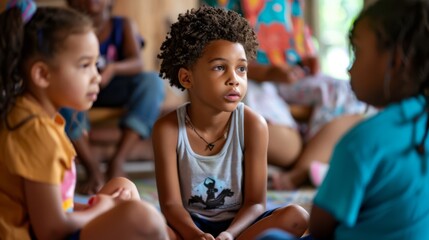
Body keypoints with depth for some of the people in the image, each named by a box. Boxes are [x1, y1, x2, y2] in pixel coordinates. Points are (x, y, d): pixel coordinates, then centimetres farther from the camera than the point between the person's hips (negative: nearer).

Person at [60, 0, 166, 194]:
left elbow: (137, 63, -13)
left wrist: (113, 68, -36)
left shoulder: (124, 25, 3)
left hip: (117, 92, 1)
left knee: (152, 81, -28)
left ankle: (117, 160, -31)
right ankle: (91, 165, -30)